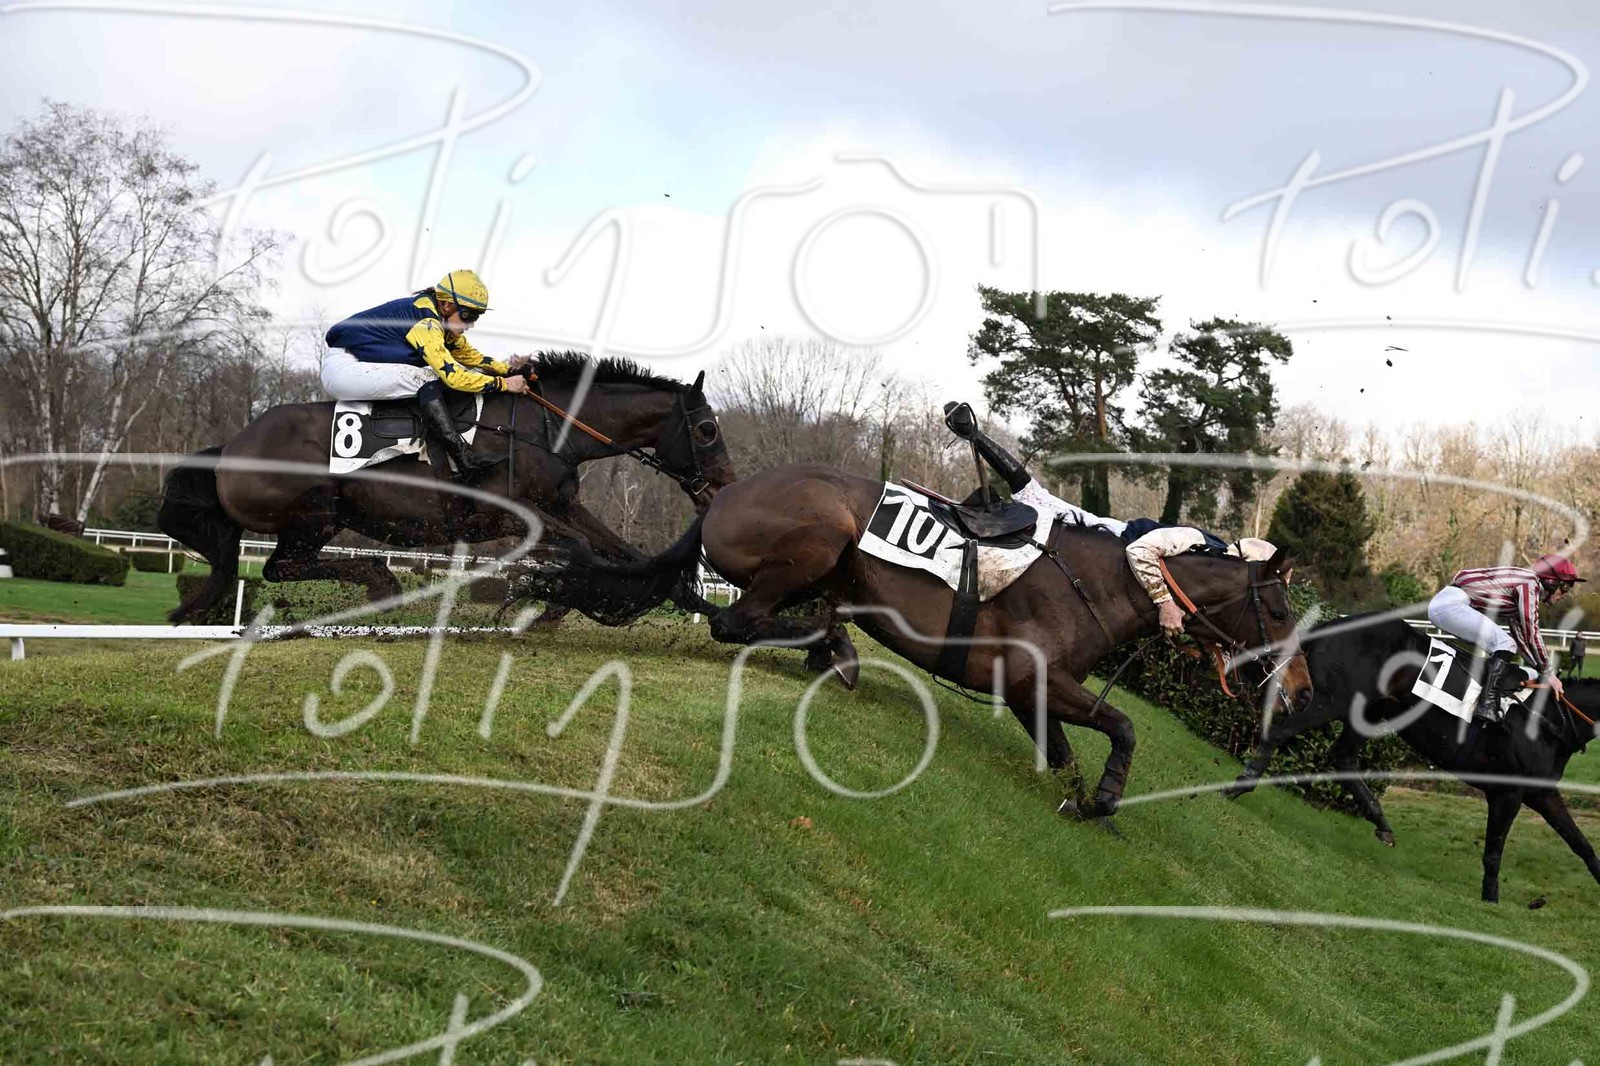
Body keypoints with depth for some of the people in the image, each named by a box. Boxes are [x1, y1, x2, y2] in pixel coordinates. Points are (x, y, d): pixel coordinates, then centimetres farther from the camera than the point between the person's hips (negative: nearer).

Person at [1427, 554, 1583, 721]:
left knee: (1498, 649, 16)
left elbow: (1520, 634, 25)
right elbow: (1531, 634, -9)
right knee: (1505, 645, -13)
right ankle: (1487, 705, -25)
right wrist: (1548, 673, -2)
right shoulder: (1530, 583, -7)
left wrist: (1541, 669, 20)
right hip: (1450, 605, -10)